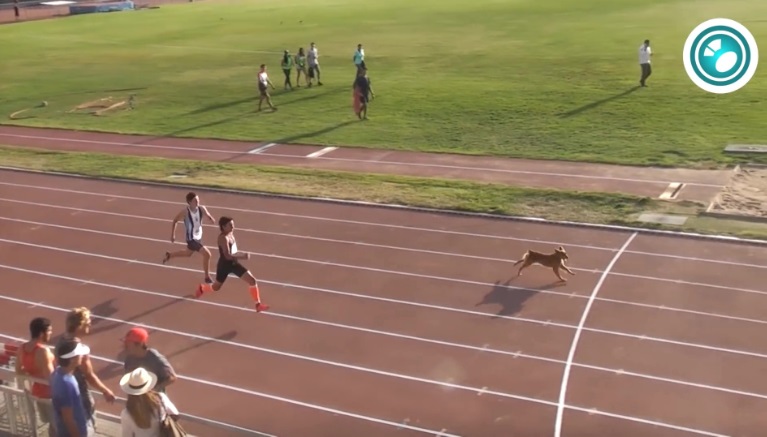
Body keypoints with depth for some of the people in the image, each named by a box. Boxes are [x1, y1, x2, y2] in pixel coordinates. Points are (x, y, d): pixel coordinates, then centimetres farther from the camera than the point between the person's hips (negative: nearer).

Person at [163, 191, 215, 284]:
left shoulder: (201, 209, -13)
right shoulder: (185, 212, -23)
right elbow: (175, 221, -10)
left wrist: (211, 219, -25)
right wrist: (172, 235, -8)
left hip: (198, 237, 7)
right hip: (191, 239, -7)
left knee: (188, 253, 31)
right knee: (207, 254, -16)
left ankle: (169, 255, 55)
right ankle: (207, 277, 0)